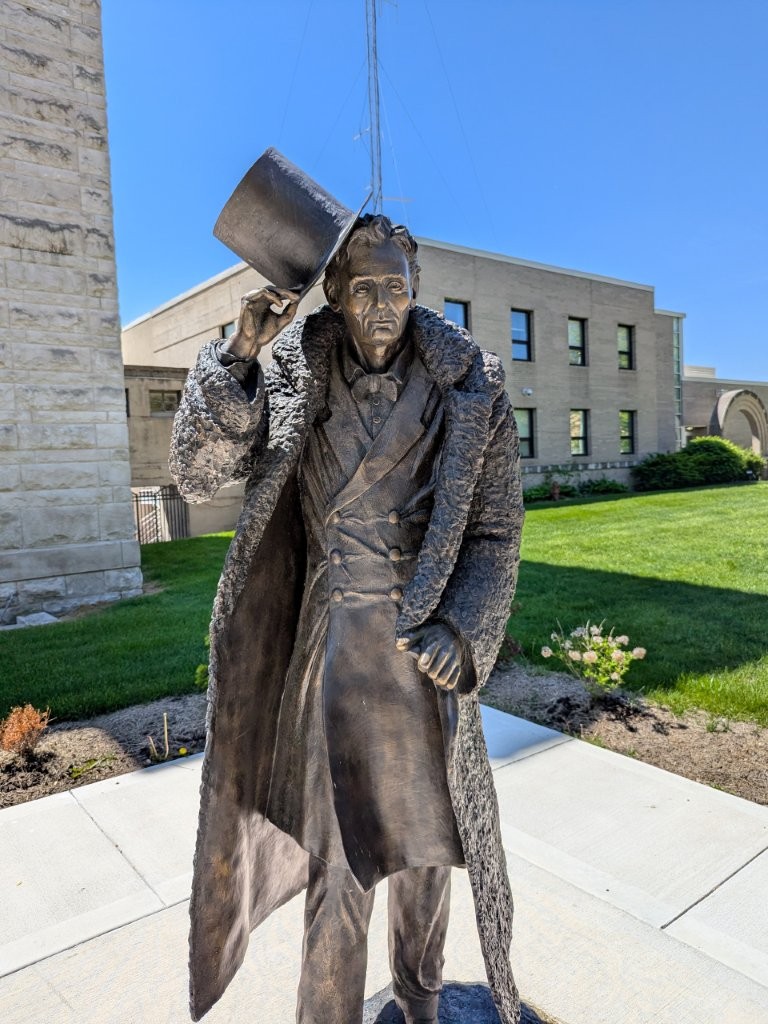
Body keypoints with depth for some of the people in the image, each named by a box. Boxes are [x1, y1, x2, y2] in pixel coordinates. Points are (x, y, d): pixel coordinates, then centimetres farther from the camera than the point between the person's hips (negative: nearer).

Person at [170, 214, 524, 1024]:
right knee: (339, 859, 4)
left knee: (425, 834, 19)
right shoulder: (297, 381, -3)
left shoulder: (467, 393, -7)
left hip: (422, 647, 1)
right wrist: (239, 351, -20)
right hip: (330, 644, -1)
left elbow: (494, 531, -2)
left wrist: (463, 629, -19)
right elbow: (197, 472, -8)